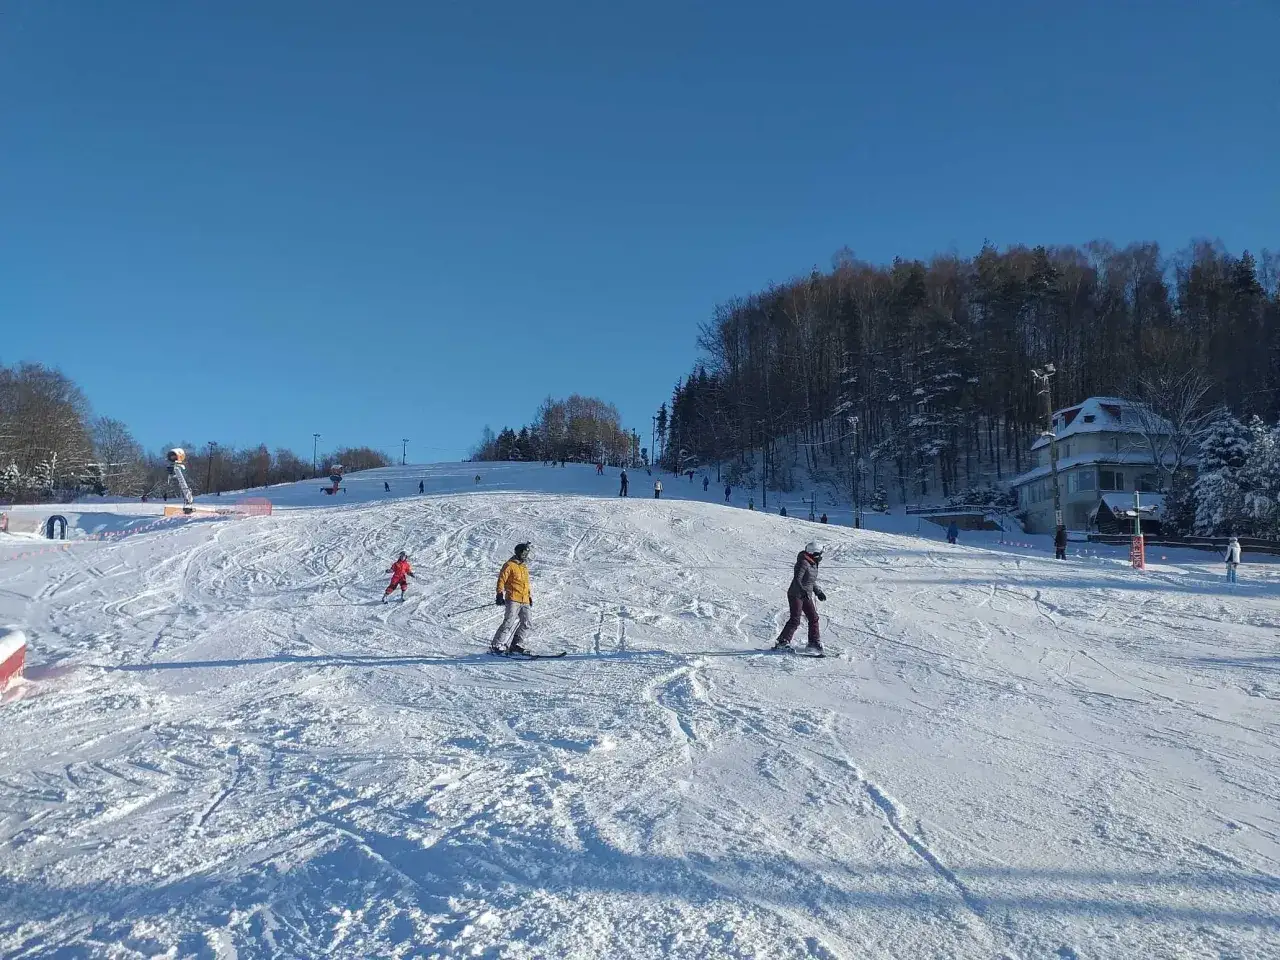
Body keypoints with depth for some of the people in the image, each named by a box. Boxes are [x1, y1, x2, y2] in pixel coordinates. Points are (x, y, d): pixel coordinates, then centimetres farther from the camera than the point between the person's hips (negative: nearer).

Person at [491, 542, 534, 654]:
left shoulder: (524, 567, 22)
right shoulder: (509, 565, -2)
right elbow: (501, 580, -6)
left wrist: (529, 596, 26)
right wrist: (500, 594, -13)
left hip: (525, 601, 8)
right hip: (513, 599, -8)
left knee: (528, 624, 2)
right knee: (509, 623, -13)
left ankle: (516, 645, 12)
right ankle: (495, 646, -8)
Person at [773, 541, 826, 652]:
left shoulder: (813, 564, 12)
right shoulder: (803, 563, -17)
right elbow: (797, 580, -24)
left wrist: (819, 592, 20)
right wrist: (803, 591, -36)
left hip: (806, 596, 9)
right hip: (796, 595, -9)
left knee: (813, 617, 5)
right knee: (795, 620, -12)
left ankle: (814, 642, 16)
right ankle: (782, 642, -8)